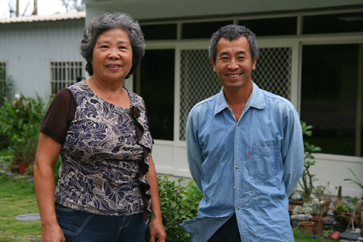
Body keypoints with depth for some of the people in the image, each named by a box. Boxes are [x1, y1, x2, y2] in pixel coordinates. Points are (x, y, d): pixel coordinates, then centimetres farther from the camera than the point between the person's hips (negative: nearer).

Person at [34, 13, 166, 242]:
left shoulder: (138, 105, 9)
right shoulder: (71, 100, -7)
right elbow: (43, 163, -9)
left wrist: (156, 217, 13)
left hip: (133, 223, 5)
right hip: (82, 223, -5)